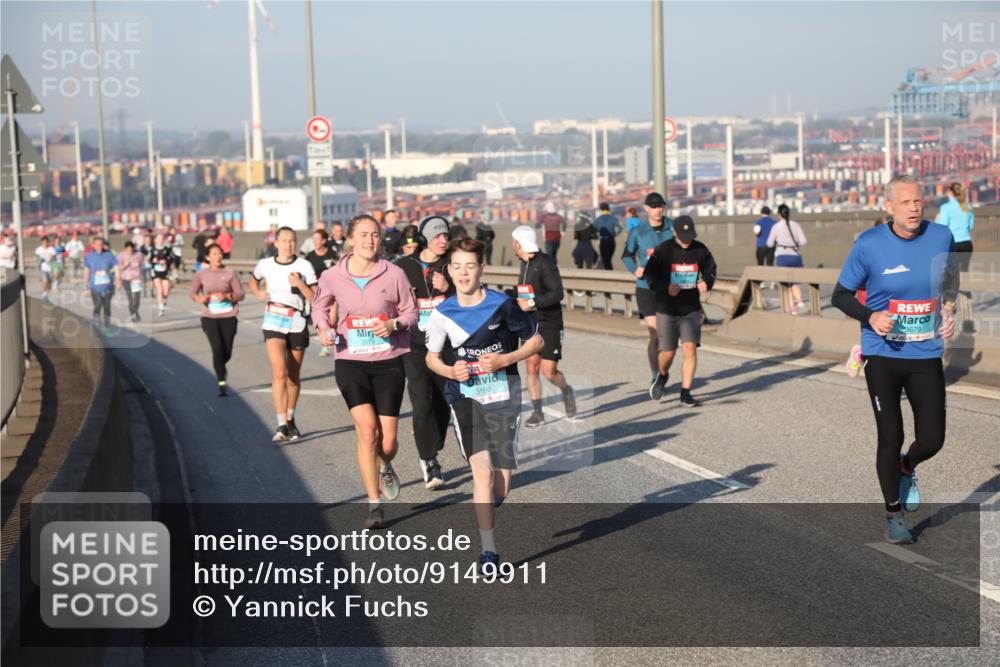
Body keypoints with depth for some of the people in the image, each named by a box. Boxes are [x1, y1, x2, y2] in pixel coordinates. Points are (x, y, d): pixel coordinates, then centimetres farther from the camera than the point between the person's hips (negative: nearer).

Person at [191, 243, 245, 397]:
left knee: (227, 352, 5)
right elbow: (193, 293, 7)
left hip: (228, 316, 1)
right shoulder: (201, 274, 0)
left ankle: (220, 367, 42)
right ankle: (221, 384, -5)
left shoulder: (230, 273, -3)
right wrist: (198, 298, -15)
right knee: (217, 348, -15)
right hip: (209, 317, -1)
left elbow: (241, 294, -2)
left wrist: (227, 296, -20)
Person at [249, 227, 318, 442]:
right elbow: (253, 280, 25)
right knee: (279, 372, -16)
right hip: (273, 324, 0)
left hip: (297, 325, 0)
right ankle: (282, 425, -18)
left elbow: (315, 299, -6)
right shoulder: (265, 265, 2)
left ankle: (290, 420, 29)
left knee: (293, 377, 11)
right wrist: (258, 294, 5)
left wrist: (300, 284, -20)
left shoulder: (304, 266, -4)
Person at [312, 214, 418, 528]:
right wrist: (324, 327, -2)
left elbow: (410, 312, 5)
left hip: (389, 361, 0)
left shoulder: (394, 274, -5)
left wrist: (394, 324, -15)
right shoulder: (333, 277, -3)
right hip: (351, 362, 0)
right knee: (367, 429, -16)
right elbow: (320, 305, 17)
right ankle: (374, 505, -3)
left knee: (388, 441, 1)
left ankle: (385, 467, 41)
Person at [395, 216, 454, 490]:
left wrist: (447, 289, -19)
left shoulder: (451, 266, 3)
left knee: (442, 404, 7)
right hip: (415, 346, -2)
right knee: (422, 403, -13)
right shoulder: (403, 267, 1)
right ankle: (429, 461, -4)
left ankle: (430, 456, 25)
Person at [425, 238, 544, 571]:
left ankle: (484, 512, 41)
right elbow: (432, 357, 11)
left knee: (501, 486, 4)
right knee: (483, 471, -18)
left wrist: (503, 360, -13)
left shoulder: (503, 305, -9)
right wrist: (451, 371, -10)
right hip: (465, 397, 0)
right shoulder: (442, 314, -3)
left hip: (503, 397, 0)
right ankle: (488, 550, -11)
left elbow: (537, 341, 2)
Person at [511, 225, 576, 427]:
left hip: (550, 324, -7)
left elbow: (557, 293, -21)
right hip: (530, 323, 7)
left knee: (549, 371, -9)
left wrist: (532, 303, -22)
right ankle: (537, 412, 6)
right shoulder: (525, 264, 12)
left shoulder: (545, 263, -15)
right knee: (531, 367, 0)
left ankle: (566, 391, 21)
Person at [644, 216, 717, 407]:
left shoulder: (700, 250, -1)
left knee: (690, 349, -11)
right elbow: (649, 275, -6)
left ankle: (685, 394, -2)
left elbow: (711, 269, 13)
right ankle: (662, 375, 39)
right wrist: (665, 288, -23)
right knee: (668, 353, 4)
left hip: (691, 310, 2)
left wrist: (707, 282, -10)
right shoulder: (663, 251, -9)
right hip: (667, 310, -1)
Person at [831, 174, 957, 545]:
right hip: (882, 355, -2)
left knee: (932, 439, 0)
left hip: (927, 355, 2)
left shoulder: (941, 236, -2)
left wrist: (948, 309, 1)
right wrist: (870, 317, -18)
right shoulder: (869, 244, -10)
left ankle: (906, 468, 37)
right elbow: (840, 295, -1)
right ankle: (893, 514, 21)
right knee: (891, 437, 0)